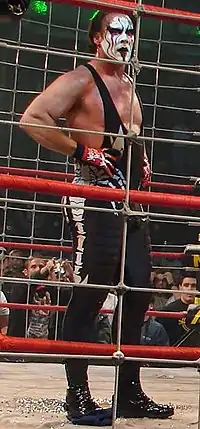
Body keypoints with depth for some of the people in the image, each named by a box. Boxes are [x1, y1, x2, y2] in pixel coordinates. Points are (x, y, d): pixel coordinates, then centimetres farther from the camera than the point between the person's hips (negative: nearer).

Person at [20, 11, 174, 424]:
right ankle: (78, 396, 0)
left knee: (138, 293, 9)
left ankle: (130, 393, 20)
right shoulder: (80, 79, -4)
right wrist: (82, 151, -19)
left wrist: (143, 161, 17)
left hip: (131, 201, 9)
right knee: (89, 294, -11)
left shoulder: (129, 86, 22)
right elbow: (32, 118, -16)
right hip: (95, 196, -9)